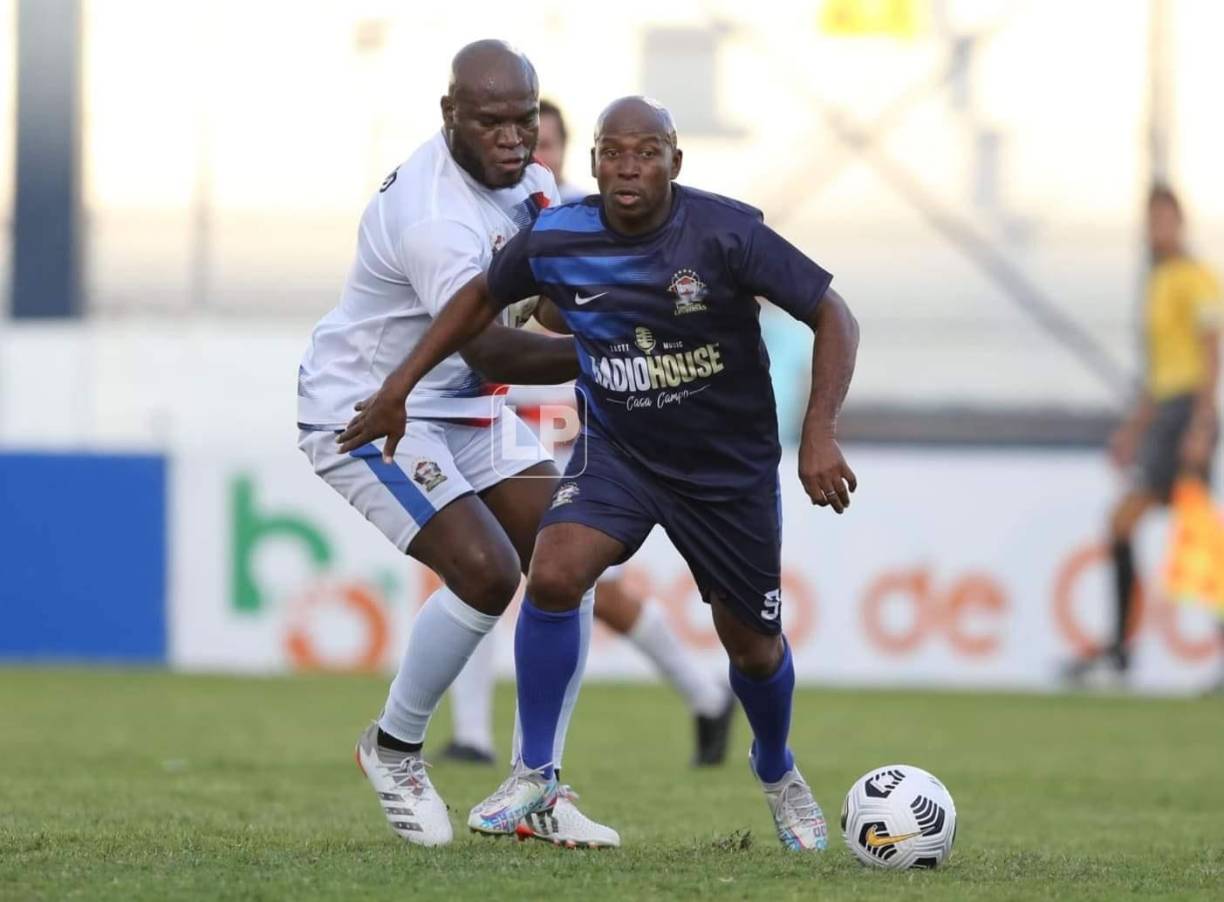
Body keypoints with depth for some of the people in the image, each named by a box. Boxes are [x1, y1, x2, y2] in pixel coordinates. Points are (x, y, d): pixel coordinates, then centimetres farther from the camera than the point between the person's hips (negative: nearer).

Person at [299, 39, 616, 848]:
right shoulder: (434, 218, -31)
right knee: (485, 573, -22)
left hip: (458, 406, 9)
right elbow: (492, 355, -33)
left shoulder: (527, 181, -2)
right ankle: (395, 748, 4)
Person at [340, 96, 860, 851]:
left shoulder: (725, 233, -23)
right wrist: (402, 384, 5)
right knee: (553, 577, -24)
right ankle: (535, 778, -9)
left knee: (753, 644, 9)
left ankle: (778, 774, 43)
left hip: (731, 466, -1)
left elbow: (834, 317, -18)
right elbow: (484, 298, 7)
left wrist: (820, 434, -28)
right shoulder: (557, 241, -14)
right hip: (618, 451, 1)